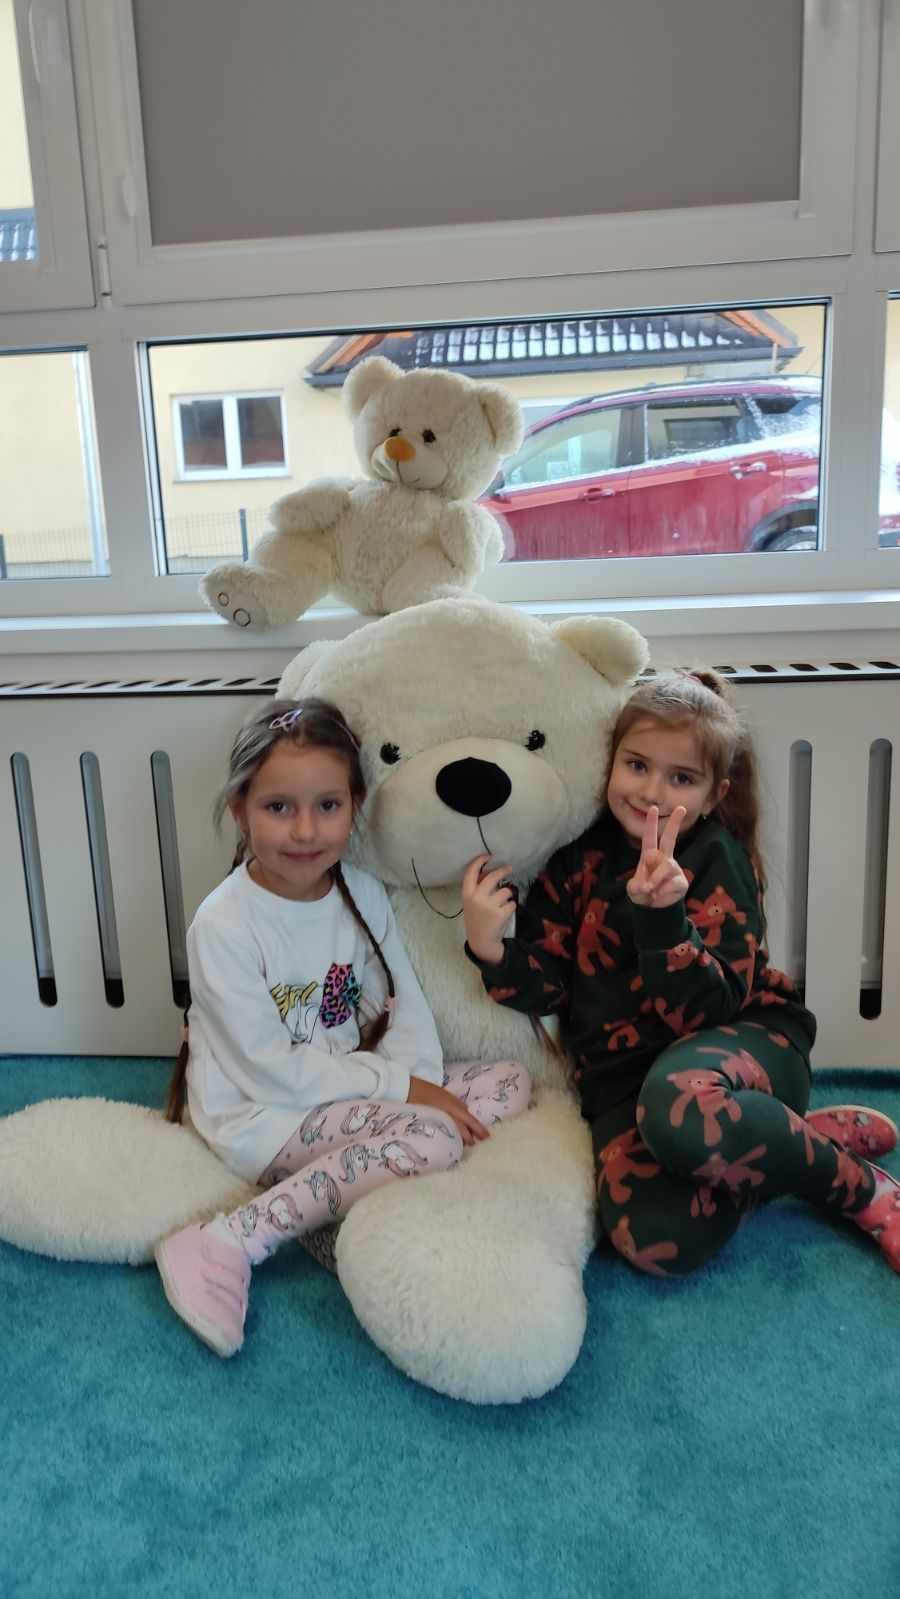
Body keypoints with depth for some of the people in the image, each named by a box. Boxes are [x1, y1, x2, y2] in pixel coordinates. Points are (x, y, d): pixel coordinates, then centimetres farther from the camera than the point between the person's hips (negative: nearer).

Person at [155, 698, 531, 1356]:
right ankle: (229, 1246, -23)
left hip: (353, 1095, 7)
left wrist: (418, 1078, -18)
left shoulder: (364, 894, -1)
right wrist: (399, 1089, -20)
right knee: (436, 1136, -28)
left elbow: (405, 1006, 2)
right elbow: (272, 1069, -19)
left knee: (512, 1081, -5)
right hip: (260, 1114, -7)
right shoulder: (224, 924, -19)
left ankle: (358, 1184, -16)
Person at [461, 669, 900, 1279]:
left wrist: (661, 917, -33)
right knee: (656, 1239, -28)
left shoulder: (718, 859, -8)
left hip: (741, 1041, -3)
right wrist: (490, 948, -20)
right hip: (623, 1072, 4)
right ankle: (823, 1132, -2)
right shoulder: (583, 851, 4)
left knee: (678, 1106, -42)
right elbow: (546, 985, 1)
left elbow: (705, 1013, -17)